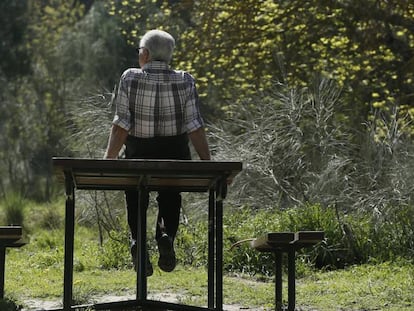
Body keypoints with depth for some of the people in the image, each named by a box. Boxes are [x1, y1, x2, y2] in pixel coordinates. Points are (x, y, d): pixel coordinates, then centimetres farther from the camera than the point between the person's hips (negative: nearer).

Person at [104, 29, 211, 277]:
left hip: (139, 154, -1)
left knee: (136, 203, 15)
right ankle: (167, 235, -9)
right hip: (175, 155, 1)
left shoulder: (130, 79, -7)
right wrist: (207, 163, -2)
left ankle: (138, 240, -13)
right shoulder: (185, 82, -3)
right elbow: (195, 127, -7)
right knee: (171, 201, 21)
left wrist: (109, 159, -7)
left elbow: (121, 125, -11)